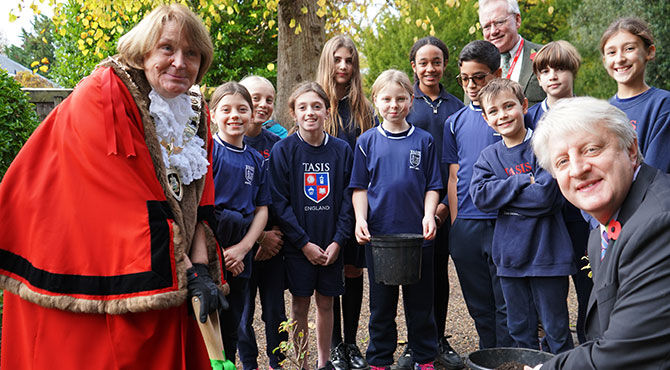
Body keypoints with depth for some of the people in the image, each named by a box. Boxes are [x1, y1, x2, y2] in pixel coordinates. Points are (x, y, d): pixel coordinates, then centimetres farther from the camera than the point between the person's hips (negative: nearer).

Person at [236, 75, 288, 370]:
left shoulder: (277, 144, 7)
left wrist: (276, 234, -4)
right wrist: (260, 236, -9)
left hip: (273, 239, 3)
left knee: (275, 309, 9)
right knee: (243, 309, 6)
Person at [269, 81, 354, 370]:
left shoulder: (341, 150, 2)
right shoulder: (283, 150, -5)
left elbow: (348, 198, 2)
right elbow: (280, 202, -8)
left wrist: (338, 240, -7)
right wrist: (304, 243, -13)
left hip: (332, 244, 2)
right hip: (298, 245, -2)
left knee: (325, 302, 12)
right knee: (300, 305, 6)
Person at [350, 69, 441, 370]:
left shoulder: (423, 141, 4)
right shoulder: (367, 141, 4)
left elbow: (432, 186, 5)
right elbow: (360, 187, 5)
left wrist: (429, 215, -10)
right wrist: (361, 219, -8)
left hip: (418, 234, 0)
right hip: (378, 234, 0)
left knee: (420, 302, 9)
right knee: (381, 303, 11)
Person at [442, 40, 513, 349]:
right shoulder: (455, 122, 11)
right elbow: (454, 177, 13)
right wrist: (455, 225, 6)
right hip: (466, 227, 4)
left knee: (506, 306, 2)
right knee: (479, 306, 14)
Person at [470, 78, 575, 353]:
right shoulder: (489, 156, 6)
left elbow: (545, 197, -18)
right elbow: (480, 197, -9)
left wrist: (501, 192, -11)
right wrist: (522, 181, -14)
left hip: (547, 252, -4)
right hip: (510, 255, 4)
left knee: (556, 330, 7)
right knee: (519, 329, 16)